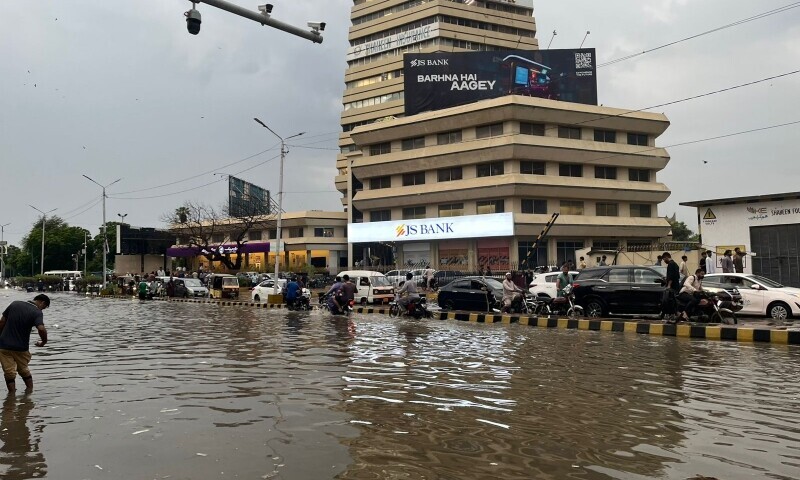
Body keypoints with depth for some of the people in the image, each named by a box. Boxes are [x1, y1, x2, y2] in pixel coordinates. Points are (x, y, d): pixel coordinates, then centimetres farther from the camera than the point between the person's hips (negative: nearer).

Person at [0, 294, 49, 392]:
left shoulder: (14, 304, 3)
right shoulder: (37, 312, -13)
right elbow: (41, 329, -29)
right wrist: (44, 342, -11)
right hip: (21, 348, -2)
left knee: (9, 373, 8)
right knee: (24, 370, 20)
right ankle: (30, 390, 29)